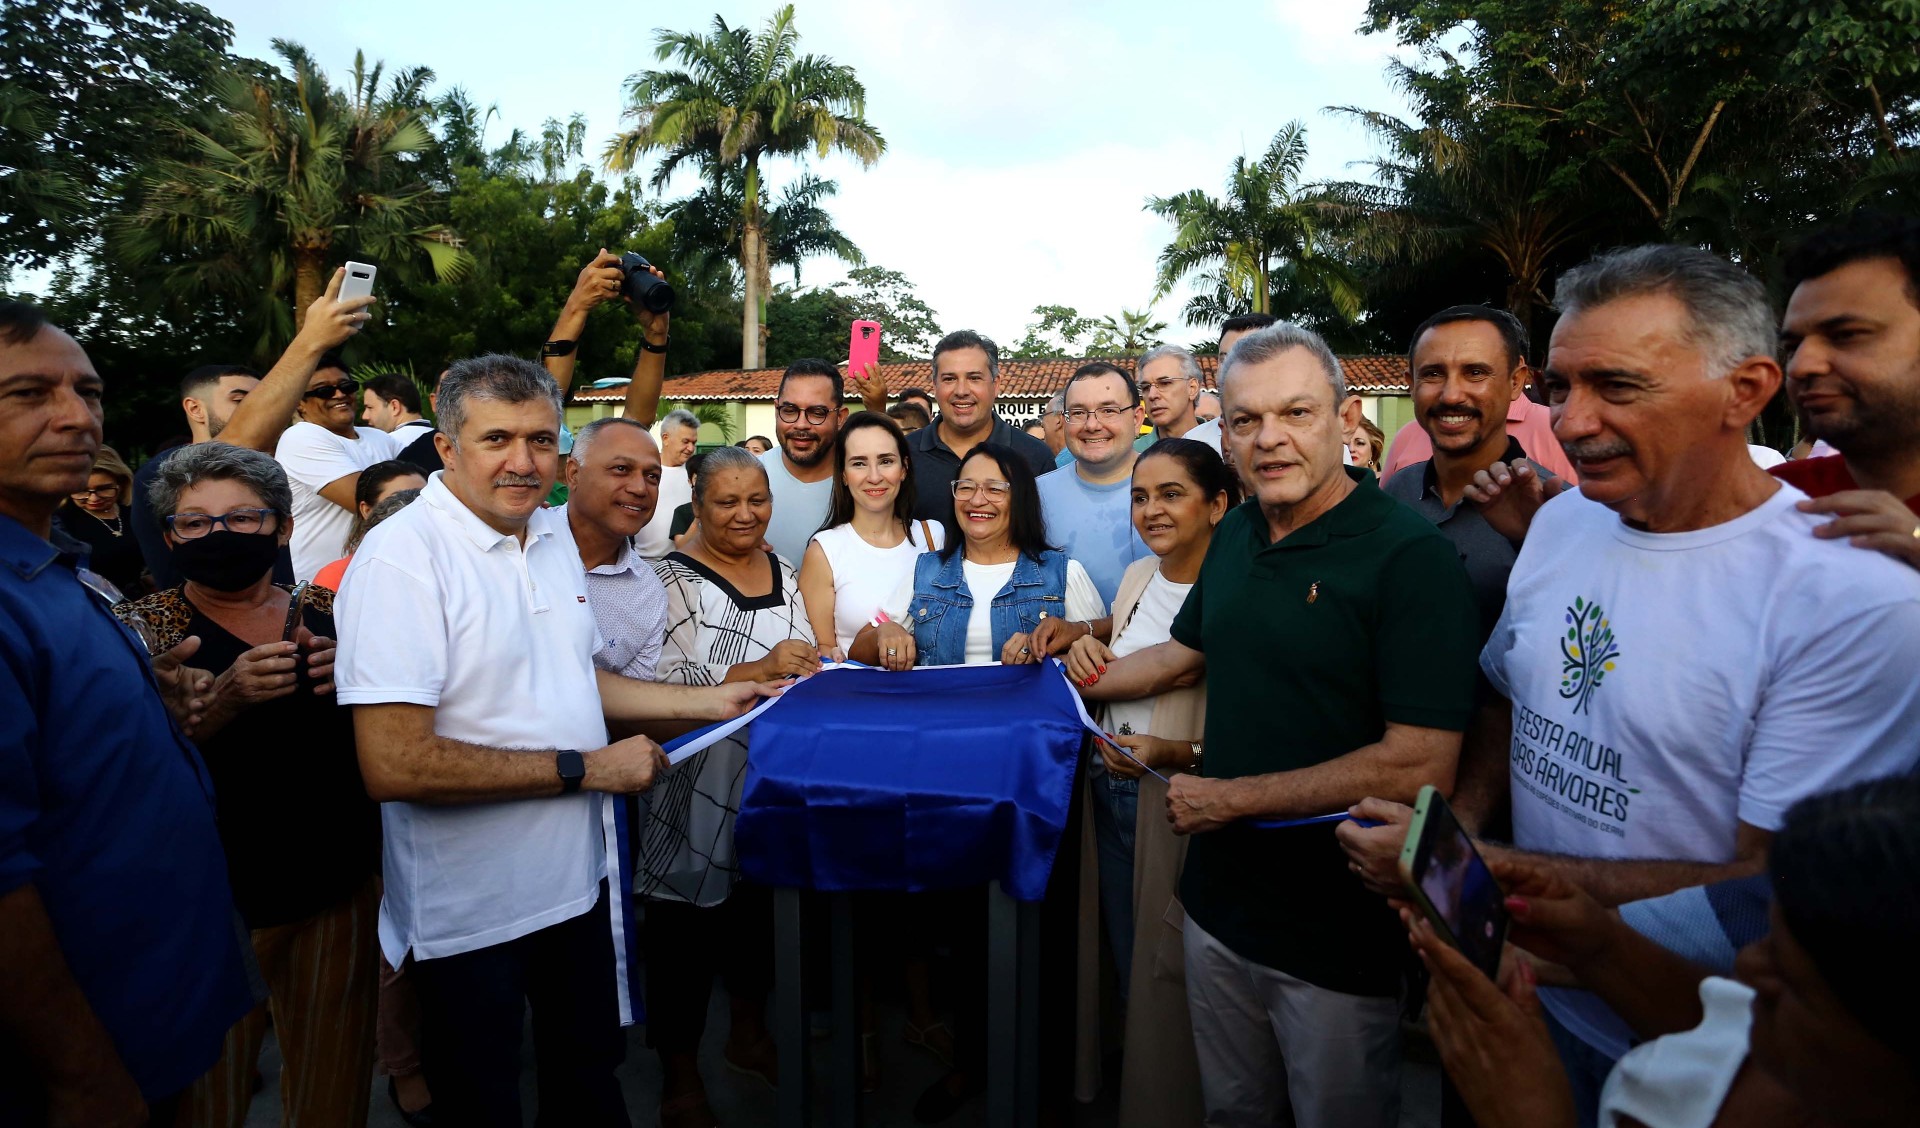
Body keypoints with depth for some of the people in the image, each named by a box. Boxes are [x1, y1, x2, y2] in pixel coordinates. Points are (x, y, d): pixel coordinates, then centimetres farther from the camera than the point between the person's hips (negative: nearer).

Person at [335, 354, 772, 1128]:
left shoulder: (552, 539, 4)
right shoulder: (403, 556, -22)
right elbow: (393, 765, -28)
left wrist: (710, 702, 8)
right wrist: (587, 768, -24)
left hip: (577, 881, 7)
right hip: (469, 916, -7)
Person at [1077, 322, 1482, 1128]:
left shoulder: (1412, 558, -20)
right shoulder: (1236, 533, 2)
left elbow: (1420, 766, -25)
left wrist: (1228, 799, -20)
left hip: (1340, 939, -6)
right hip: (1218, 905, 6)